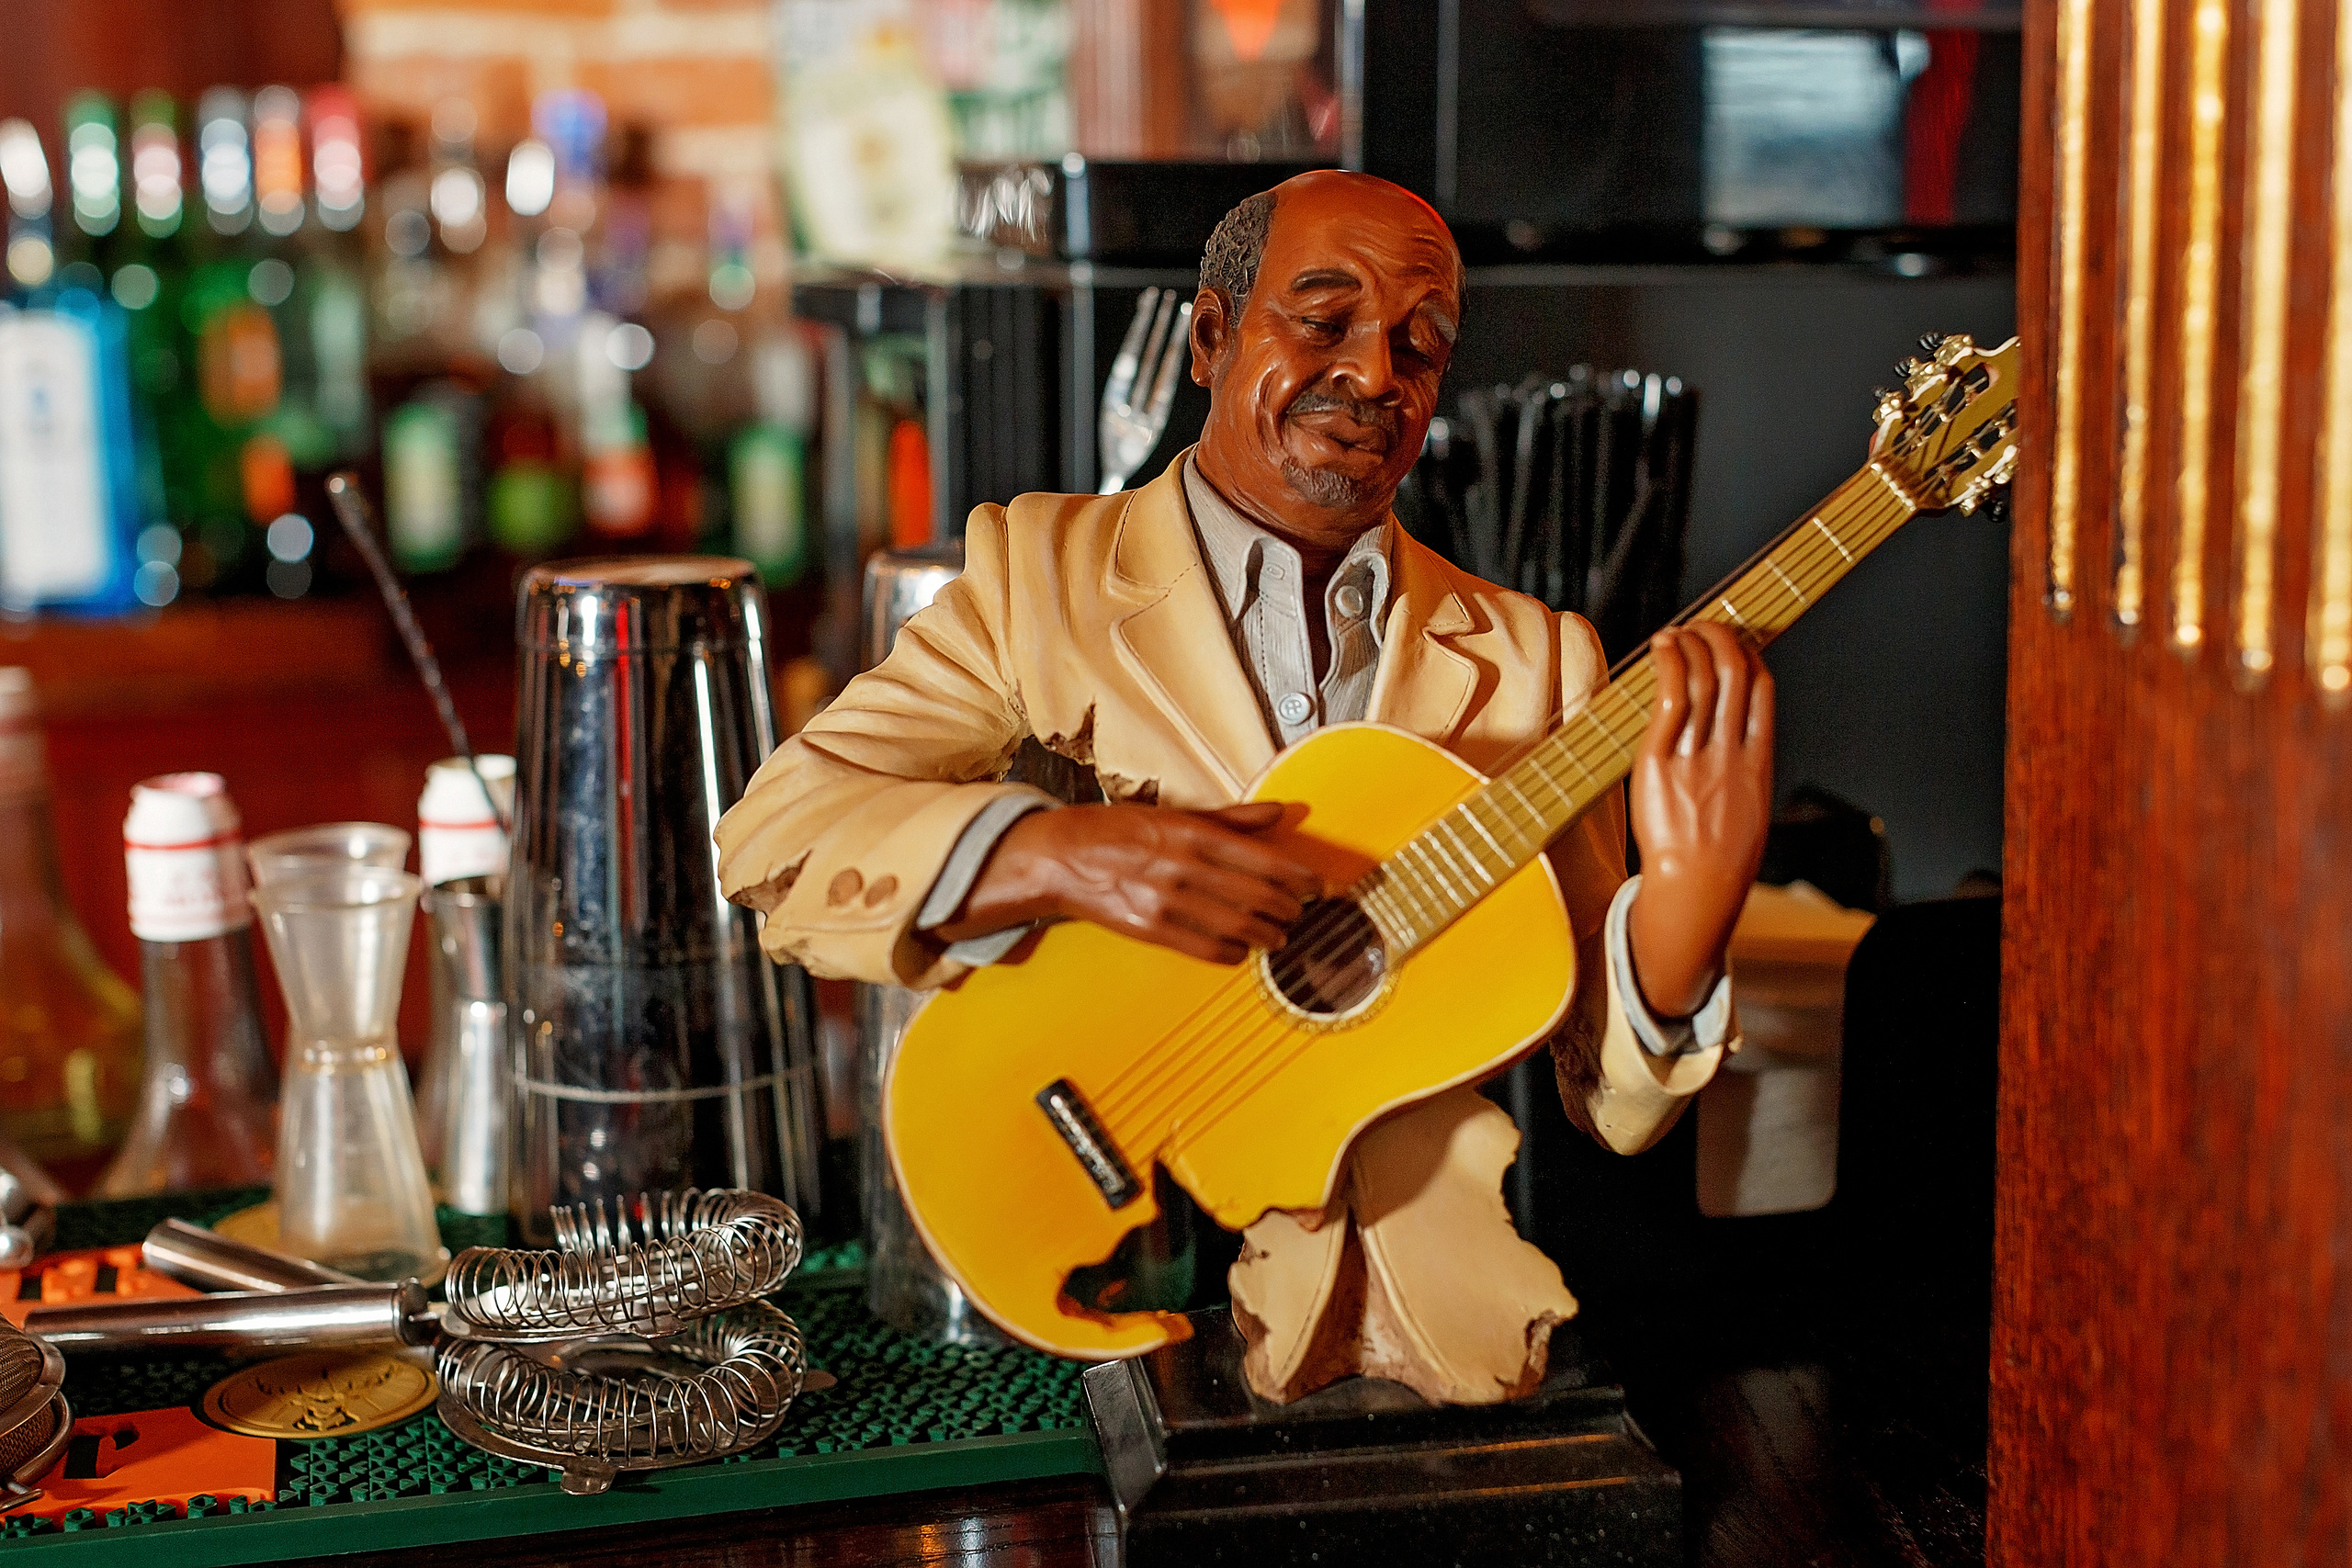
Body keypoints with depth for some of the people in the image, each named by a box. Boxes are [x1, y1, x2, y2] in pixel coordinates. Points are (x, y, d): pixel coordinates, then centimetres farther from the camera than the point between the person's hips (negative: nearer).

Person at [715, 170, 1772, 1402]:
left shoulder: (1533, 660, 9)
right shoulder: (1038, 572, 5)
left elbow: (1610, 1100, 6)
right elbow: (769, 840, -7)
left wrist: (1692, 887, -14)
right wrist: (1053, 855, -22)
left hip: (1428, 1330, 3)